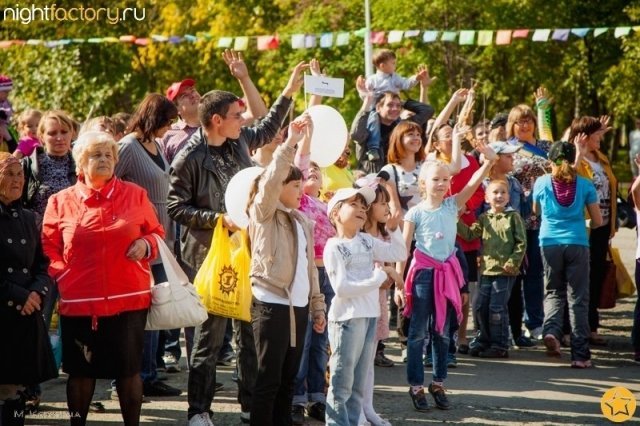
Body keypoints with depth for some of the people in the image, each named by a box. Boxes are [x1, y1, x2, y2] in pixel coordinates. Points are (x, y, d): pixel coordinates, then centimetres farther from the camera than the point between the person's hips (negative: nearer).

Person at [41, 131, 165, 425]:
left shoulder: (135, 195, 4)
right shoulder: (61, 202, 3)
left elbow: (156, 233, 14)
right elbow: (48, 246, 10)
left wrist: (147, 244, -7)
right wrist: (61, 275, -3)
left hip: (129, 300, 0)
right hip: (79, 303, 0)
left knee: (129, 369, 4)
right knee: (81, 370, 9)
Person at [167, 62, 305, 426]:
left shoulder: (239, 141, 7)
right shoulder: (189, 158, -13)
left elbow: (268, 130, 27)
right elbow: (176, 207, -11)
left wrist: (290, 91, 23)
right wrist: (219, 218, -19)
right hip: (208, 255, -7)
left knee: (253, 329, 9)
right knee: (210, 334, -3)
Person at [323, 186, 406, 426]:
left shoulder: (367, 241, 12)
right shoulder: (334, 246, -9)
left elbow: (400, 254, 18)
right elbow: (342, 288, -17)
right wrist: (379, 277, -14)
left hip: (370, 316, 7)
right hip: (347, 318, -7)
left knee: (358, 384, 13)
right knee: (342, 382, -4)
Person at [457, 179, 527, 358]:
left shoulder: (513, 217, -2)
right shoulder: (484, 218, 11)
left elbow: (521, 242, -4)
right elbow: (469, 233, 2)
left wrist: (513, 262, -12)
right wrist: (457, 221, -11)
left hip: (505, 271, -5)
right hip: (486, 269, 5)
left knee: (497, 307, -6)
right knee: (480, 306, 9)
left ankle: (499, 345, 3)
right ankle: (484, 340, 24)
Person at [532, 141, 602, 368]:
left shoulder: (542, 183, 1)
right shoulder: (584, 185, 0)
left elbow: (536, 210, 18)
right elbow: (597, 221, 5)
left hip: (550, 244, 1)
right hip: (577, 244, -1)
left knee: (554, 292, 17)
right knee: (578, 298, 4)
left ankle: (551, 330, -12)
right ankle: (580, 354, 2)